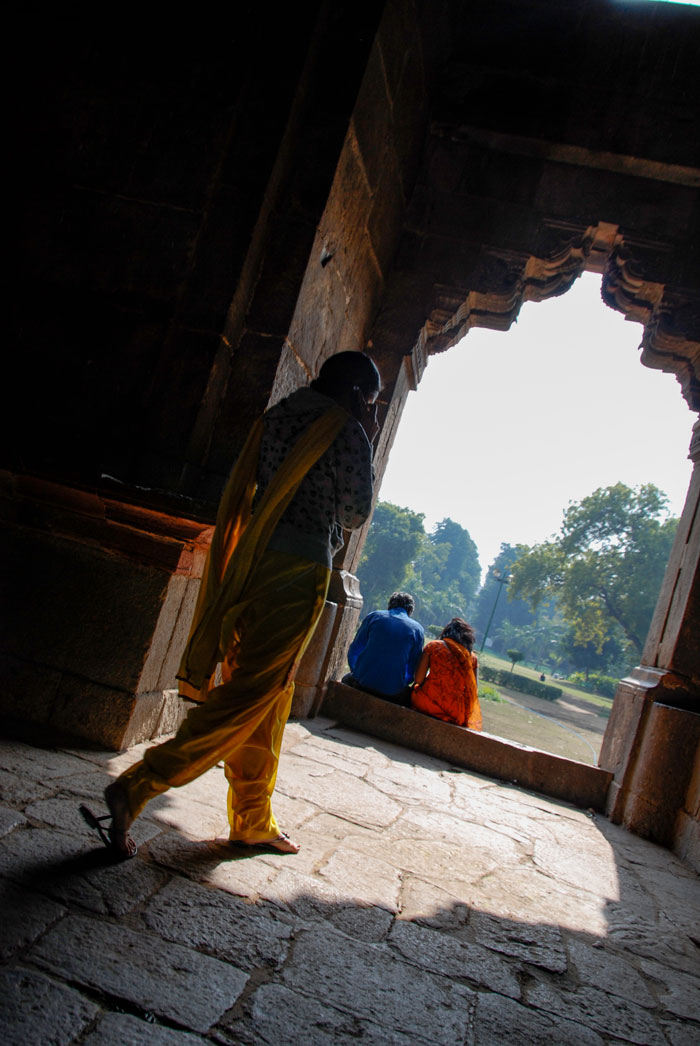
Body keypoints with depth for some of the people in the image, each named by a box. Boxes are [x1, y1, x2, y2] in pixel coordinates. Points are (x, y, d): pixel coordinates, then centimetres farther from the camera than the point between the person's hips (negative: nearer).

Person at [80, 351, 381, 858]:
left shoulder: (276, 416, 18)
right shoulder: (347, 431, -4)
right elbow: (355, 514, 1)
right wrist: (366, 445, 10)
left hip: (252, 561, 8)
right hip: (298, 569, -8)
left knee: (272, 700, 15)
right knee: (249, 697, -6)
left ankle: (254, 821, 25)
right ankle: (134, 789, -11)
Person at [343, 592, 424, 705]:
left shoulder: (374, 616, 8)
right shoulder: (417, 629, 6)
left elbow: (353, 652, 11)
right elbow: (413, 670, 5)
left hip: (363, 683, 2)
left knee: (346, 679, 31)